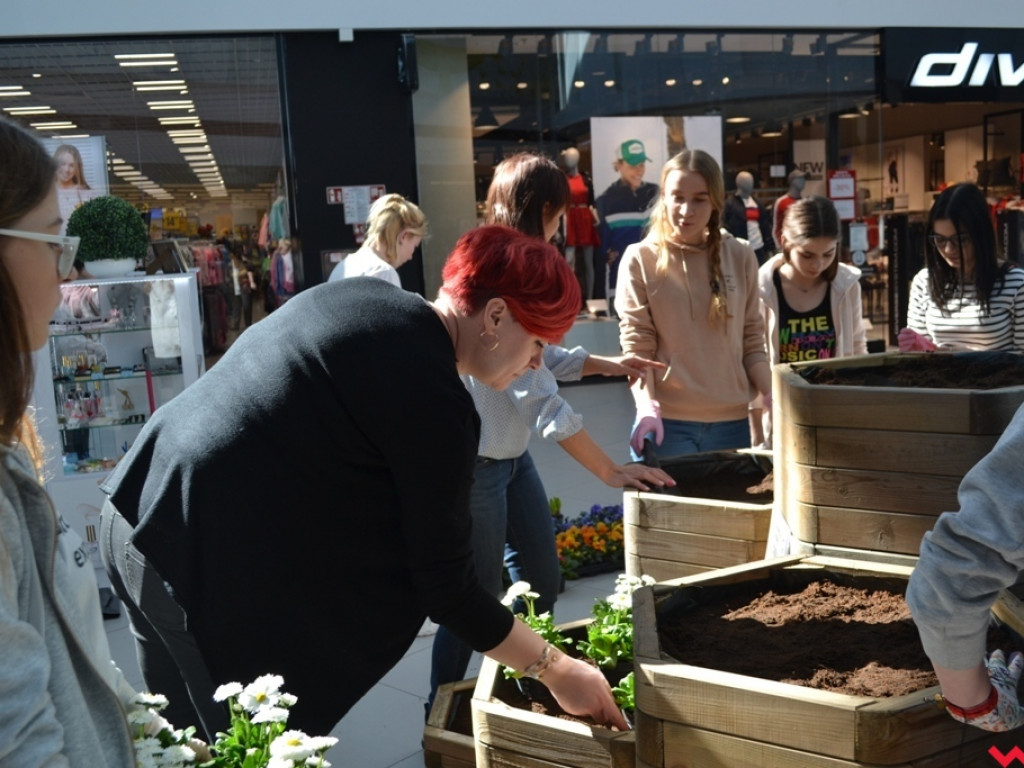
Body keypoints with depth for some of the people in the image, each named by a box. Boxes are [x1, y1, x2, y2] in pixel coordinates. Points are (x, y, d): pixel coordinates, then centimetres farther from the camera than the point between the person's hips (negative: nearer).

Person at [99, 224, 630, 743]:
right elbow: (446, 586, -10)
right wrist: (554, 669, 2)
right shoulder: (434, 401, -16)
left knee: (189, 744, 23)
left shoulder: (362, 293, 9)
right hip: (203, 555, -9)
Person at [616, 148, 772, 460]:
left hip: (732, 422, 3)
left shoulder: (741, 257, 6)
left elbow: (752, 341, 9)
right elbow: (636, 345, -5)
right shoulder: (640, 260, -2)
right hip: (666, 423, -3)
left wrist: (774, 399, -5)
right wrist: (647, 408, -19)